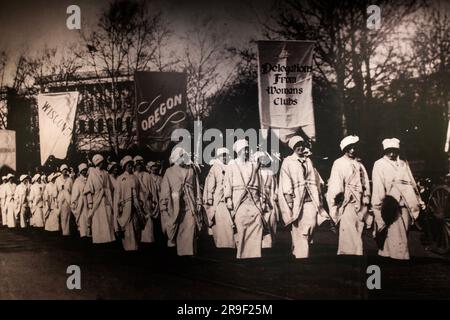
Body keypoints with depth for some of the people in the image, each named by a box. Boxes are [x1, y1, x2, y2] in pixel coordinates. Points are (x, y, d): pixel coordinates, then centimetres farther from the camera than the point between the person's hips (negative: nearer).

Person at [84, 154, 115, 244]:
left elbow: (109, 188, 11)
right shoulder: (92, 173, 0)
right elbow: (89, 189, -5)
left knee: (108, 221, 1)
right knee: (98, 222, -1)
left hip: (106, 201, 4)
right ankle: (99, 240, 4)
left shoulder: (106, 174, 12)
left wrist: (111, 203, 7)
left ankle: (108, 239, 5)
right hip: (96, 201, -4)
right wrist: (90, 202, -14)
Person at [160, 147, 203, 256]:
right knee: (176, 234, 3)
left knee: (190, 232, -7)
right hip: (175, 208, -1)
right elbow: (164, 192, 5)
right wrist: (164, 208, -1)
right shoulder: (169, 172, 8)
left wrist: (198, 204, 7)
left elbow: (197, 188, 13)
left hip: (190, 207, 1)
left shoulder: (191, 170, 12)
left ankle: (189, 254, -4)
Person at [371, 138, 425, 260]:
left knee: (403, 236, 8)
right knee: (396, 238, -11)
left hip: (404, 206, 5)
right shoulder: (379, 164, 1)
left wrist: (418, 202, 15)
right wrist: (379, 206, -13)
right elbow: (378, 187, -6)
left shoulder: (403, 164, 16)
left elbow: (411, 184, 18)